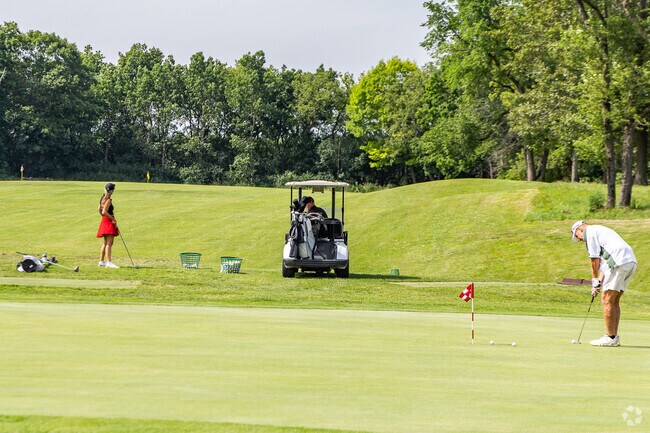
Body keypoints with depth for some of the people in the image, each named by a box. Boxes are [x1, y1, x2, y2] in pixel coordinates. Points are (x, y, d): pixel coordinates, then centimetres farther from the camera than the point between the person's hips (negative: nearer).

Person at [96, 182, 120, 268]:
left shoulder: (103, 198, 12)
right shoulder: (108, 200, -17)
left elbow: (99, 210, 21)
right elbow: (104, 212, -24)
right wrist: (113, 219, -19)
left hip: (104, 221, 10)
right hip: (108, 222, -10)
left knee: (105, 242, 18)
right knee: (109, 243, -14)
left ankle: (101, 261, 23)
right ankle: (108, 262, -20)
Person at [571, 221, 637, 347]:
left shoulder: (589, 232, 5)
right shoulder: (601, 231, 33)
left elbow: (595, 259, -1)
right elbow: (603, 261, 28)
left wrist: (595, 281, 6)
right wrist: (600, 281, 21)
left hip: (620, 263, -9)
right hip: (631, 262, 9)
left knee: (607, 300, -3)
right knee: (614, 301, 14)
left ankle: (610, 337, -3)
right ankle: (614, 337, 14)